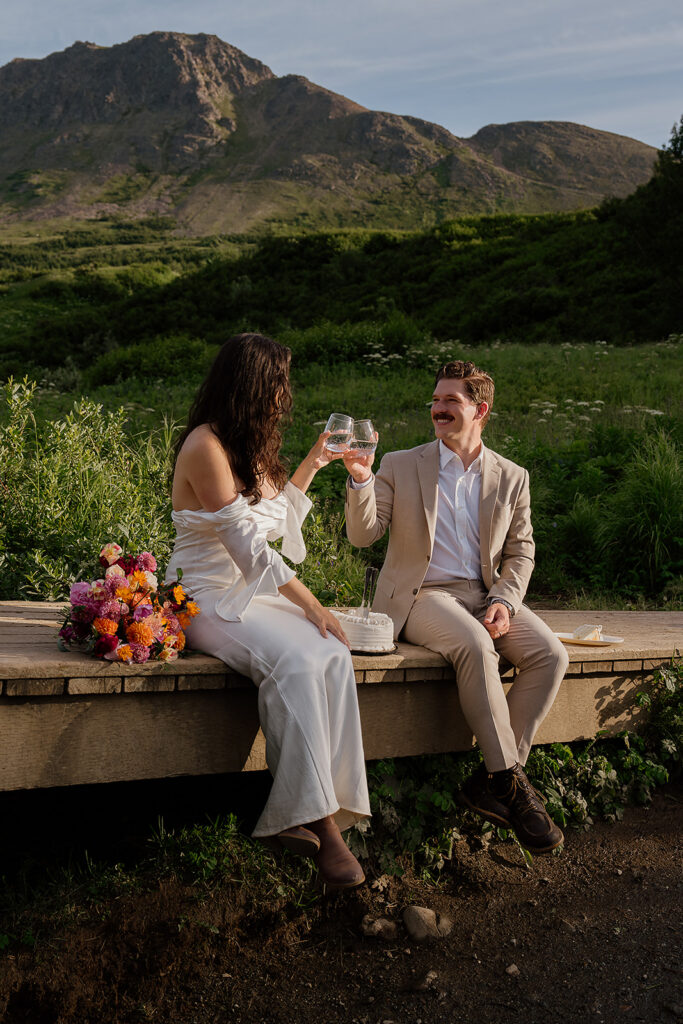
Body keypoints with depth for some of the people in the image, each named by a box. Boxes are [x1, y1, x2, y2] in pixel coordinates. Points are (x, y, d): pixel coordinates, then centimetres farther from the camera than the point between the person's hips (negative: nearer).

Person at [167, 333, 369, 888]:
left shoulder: (250, 445, 16)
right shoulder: (206, 446, -13)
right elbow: (247, 545, -19)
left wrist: (312, 463, 22)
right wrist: (311, 605, -18)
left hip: (256, 591, 8)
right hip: (210, 598, -8)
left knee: (332, 657, -21)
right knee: (298, 662, -33)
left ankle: (299, 814, -23)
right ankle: (317, 818, -26)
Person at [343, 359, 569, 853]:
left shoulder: (512, 477, 10)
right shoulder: (400, 466, 5)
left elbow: (521, 552, 12)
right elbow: (362, 535, -2)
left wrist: (504, 601, -7)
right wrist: (361, 478, -20)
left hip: (487, 593, 4)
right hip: (423, 595, -3)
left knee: (551, 655, -22)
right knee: (475, 646, -34)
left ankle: (491, 782, -14)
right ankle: (511, 782, -23)